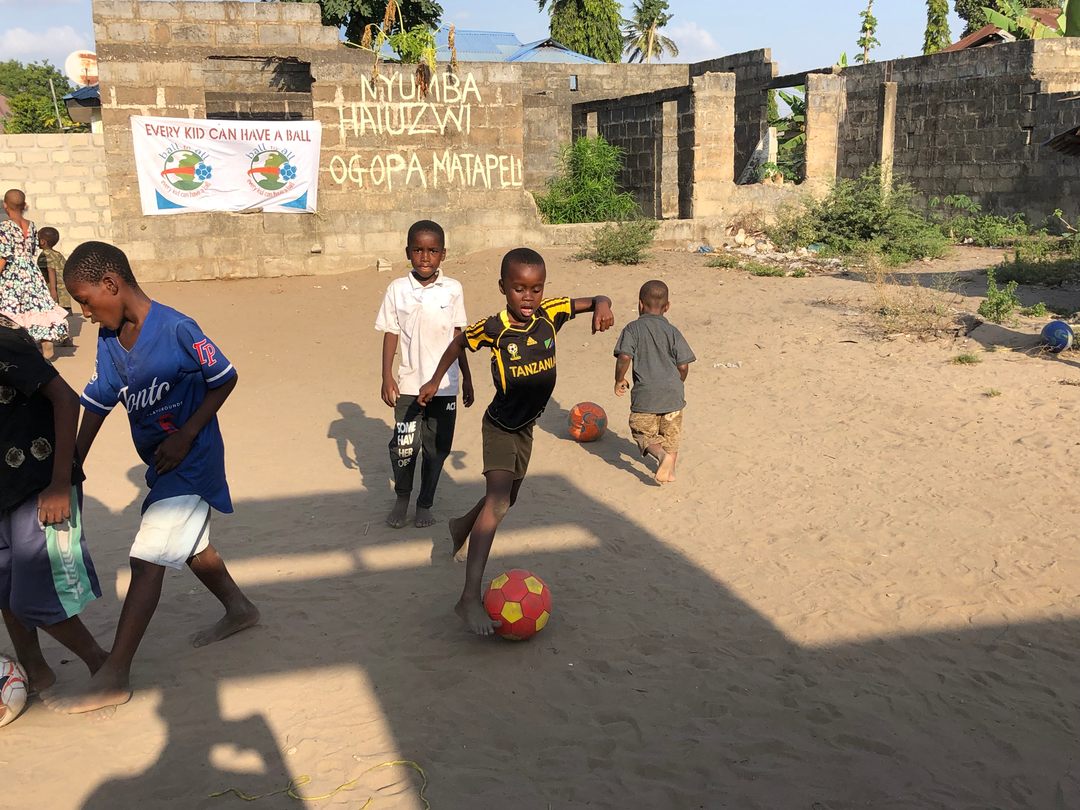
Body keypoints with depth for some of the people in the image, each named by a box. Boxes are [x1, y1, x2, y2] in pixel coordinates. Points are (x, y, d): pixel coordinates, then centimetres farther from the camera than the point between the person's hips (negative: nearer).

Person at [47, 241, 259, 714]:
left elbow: (225, 379, -15)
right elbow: (97, 402, 6)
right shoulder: (109, 338, 0)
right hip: (162, 462, 8)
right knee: (189, 545, 23)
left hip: (189, 460, -8)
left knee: (147, 560, -9)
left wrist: (185, 436, -20)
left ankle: (114, 679, -4)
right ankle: (239, 610, 45)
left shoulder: (176, 329, -23)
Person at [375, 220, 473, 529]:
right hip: (409, 384, -1)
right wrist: (386, 376, -5)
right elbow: (391, 334, 1)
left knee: (437, 448, 8)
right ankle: (402, 497, 24)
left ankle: (425, 503, 28)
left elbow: (458, 336, 6)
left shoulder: (453, 290, -2)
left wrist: (467, 378, 10)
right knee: (404, 445, -2)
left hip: (445, 385, 1)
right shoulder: (397, 289, -3)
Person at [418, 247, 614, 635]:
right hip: (500, 426, -6)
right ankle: (470, 597, -26)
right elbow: (459, 343, 0)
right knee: (498, 501, -23)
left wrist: (602, 306, -29)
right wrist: (435, 380, 6)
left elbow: (596, 300, -6)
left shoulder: (550, 314, -11)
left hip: (525, 426, 6)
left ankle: (463, 527, 57)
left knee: (507, 498, 24)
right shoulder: (492, 328, -19)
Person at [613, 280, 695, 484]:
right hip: (672, 392, 3)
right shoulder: (672, 332, 3)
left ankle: (662, 454, -16)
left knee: (643, 433, 10)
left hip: (645, 394, -3)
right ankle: (670, 469, 18)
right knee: (671, 434, 21)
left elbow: (624, 357, -15)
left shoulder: (633, 329, -3)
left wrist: (619, 380, 2)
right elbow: (683, 365, 0)